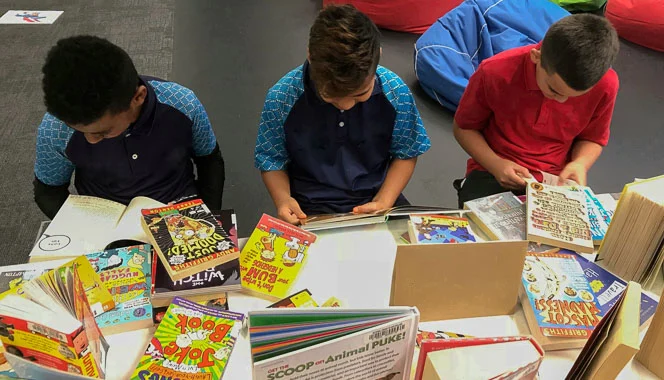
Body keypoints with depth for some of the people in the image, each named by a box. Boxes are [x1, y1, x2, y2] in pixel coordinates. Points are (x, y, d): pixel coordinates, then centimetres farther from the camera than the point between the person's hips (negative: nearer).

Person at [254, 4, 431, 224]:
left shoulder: (395, 91, -12)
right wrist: (283, 199, -18)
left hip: (377, 199, 1)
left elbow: (405, 154, 2)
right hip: (311, 210, -1)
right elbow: (272, 161, 0)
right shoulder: (280, 98, -16)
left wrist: (384, 202, -11)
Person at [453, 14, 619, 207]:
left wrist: (580, 164, -16)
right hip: (492, 175, -2)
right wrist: (495, 164, -19)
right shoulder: (495, 72, -20)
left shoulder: (605, 84, -13)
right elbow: (463, 128, -4)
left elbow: (591, 139, 6)